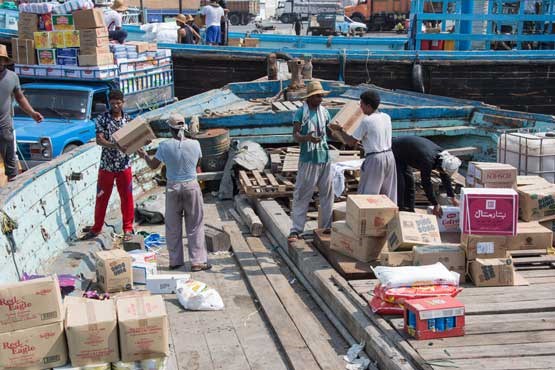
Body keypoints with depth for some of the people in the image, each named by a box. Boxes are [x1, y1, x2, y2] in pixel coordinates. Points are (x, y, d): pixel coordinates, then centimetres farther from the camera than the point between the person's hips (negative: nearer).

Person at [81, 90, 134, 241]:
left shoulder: (128, 120, 3)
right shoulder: (102, 119, -6)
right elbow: (99, 140, -17)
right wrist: (114, 145, -33)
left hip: (124, 165, 1)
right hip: (106, 165, -1)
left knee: (126, 198, 6)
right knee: (101, 198, 9)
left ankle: (128, 229, 18)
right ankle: (96, 228, 23)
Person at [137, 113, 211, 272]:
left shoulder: (165, 146, -10)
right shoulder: (195, 144, -9)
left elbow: (153, 165, 0)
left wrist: (144, 155, 20)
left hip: (173, 188, 1)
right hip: (191, 187, 0)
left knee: (173, 226, 12)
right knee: (195, 226, 6)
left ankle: (175, 261, 18)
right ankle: (197, 261, 6)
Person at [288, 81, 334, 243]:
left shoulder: (324, 112, 8)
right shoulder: (301, 113, -8)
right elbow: (295, 136, -15)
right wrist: (307, 138, -34)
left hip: (325, 158, 5)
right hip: (308, 159, -5)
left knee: (327, 193, 11)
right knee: (302, 195, -3)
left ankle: (328, 226, 22)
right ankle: (296, 230, 0)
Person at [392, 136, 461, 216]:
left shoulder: (442, 155, -10)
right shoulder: (428, 160, -35)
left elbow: (445, 177, 3)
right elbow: (426, 183, -26)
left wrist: (453, 198, 8)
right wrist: (435, 205, -18)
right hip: (395, 152, -9)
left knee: (409, 182, 10)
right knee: (400, 185, -13)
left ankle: (409, 211, 17)